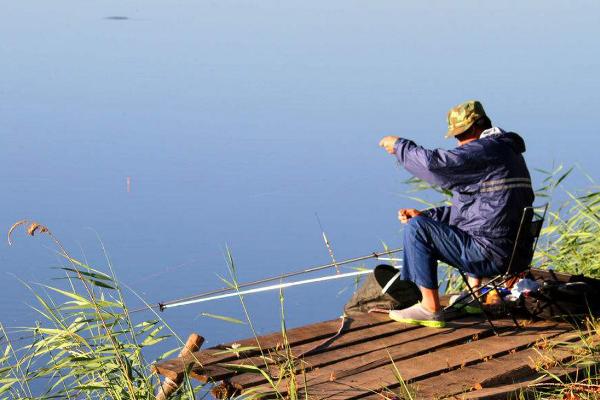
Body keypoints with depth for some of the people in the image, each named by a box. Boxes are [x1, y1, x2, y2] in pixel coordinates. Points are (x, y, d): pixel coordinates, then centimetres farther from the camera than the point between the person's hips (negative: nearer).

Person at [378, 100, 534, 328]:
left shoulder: (484, 150, -15)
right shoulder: (507, 151, 19)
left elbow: (434, 163, -21)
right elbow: (469, 208, 23)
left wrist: (399, 145, -3)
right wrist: (425, 214, 14)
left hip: (491, 254, -11)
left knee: (416, 228, -12)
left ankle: (430, 308, -8)